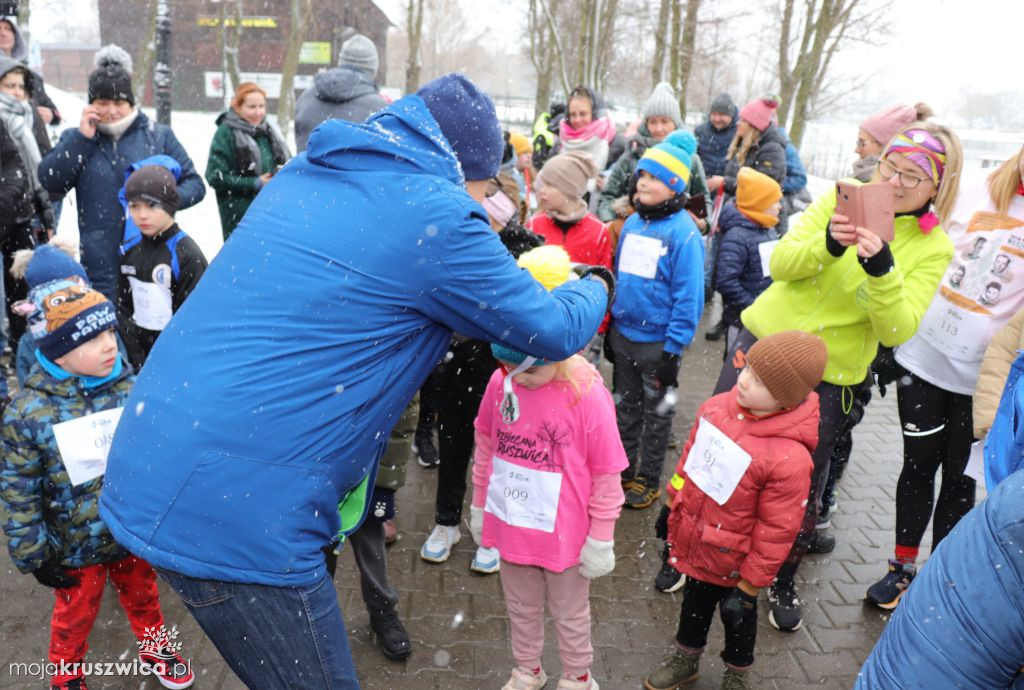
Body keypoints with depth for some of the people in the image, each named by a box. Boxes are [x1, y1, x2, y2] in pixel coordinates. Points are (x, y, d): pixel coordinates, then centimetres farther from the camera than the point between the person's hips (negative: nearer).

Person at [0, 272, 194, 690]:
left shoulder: (131, 388, -13)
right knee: (74, 615, 23)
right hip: (76, 546, -2)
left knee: (143, 596, 25)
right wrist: (35, 556, -7)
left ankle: (153, 648, 53)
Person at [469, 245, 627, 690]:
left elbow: (606, 475, -14)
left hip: (563, 534, -3)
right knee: (521, 608, 26)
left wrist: (600, 539, -8)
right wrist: (479, 506, 12)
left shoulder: (588, 395, -24)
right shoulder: (499, 384, -12)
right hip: (509, 526, 4)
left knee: (570, 614, 22)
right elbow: (486, 449, 4)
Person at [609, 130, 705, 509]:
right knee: (626, 407, 19)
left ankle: (648, 480, 28)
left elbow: (689, 297, -17)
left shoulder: (684, 233, -16)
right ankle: (623, 468, 36)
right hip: (623, 334, 6)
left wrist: (674, 349, -17)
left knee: (655, 413, 12)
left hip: (658, 342, -6)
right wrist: (610, 326, 12)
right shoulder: (632, 223, 2)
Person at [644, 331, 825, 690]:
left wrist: (749, 586, -15)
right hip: (693, 540, 5)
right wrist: (672, 504, 14)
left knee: (738, 616, 24)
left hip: (732, 560, -5)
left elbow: (776, 531, -24)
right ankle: (685, 658, 55)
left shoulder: (789, 458, -33)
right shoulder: (718, 407, -14)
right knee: (694, 601, 29)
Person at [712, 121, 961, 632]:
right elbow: (780, 264, -8)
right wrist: (827, 244, -26)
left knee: (801, 489, 10)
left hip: (827, 379, -1)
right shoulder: (843, 197, -3)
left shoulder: (933, 248, -5)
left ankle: (783, 581, 35)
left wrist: (881, 269, -29)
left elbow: (896, 331, -15)